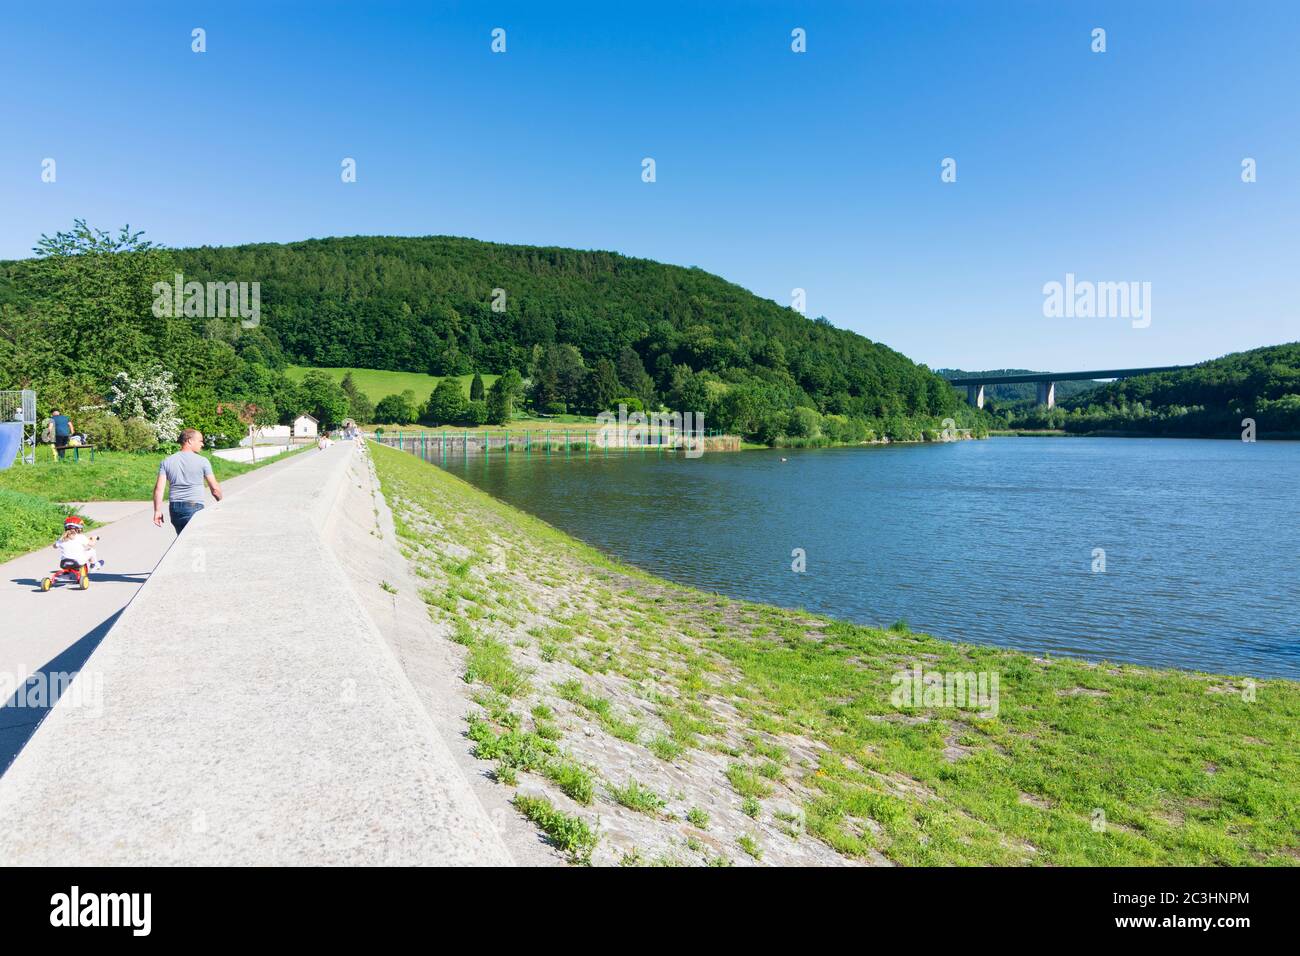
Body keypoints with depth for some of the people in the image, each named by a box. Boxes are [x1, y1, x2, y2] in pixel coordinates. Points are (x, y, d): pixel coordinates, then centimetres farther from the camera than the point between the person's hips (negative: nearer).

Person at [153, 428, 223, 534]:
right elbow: (214, 488, -4)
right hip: (195, 507, -5)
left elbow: (159, 488, 0)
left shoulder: (167, 461, 7)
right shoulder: (202, 461, -5)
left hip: (174, 508, 5)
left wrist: (157, 511, 3)